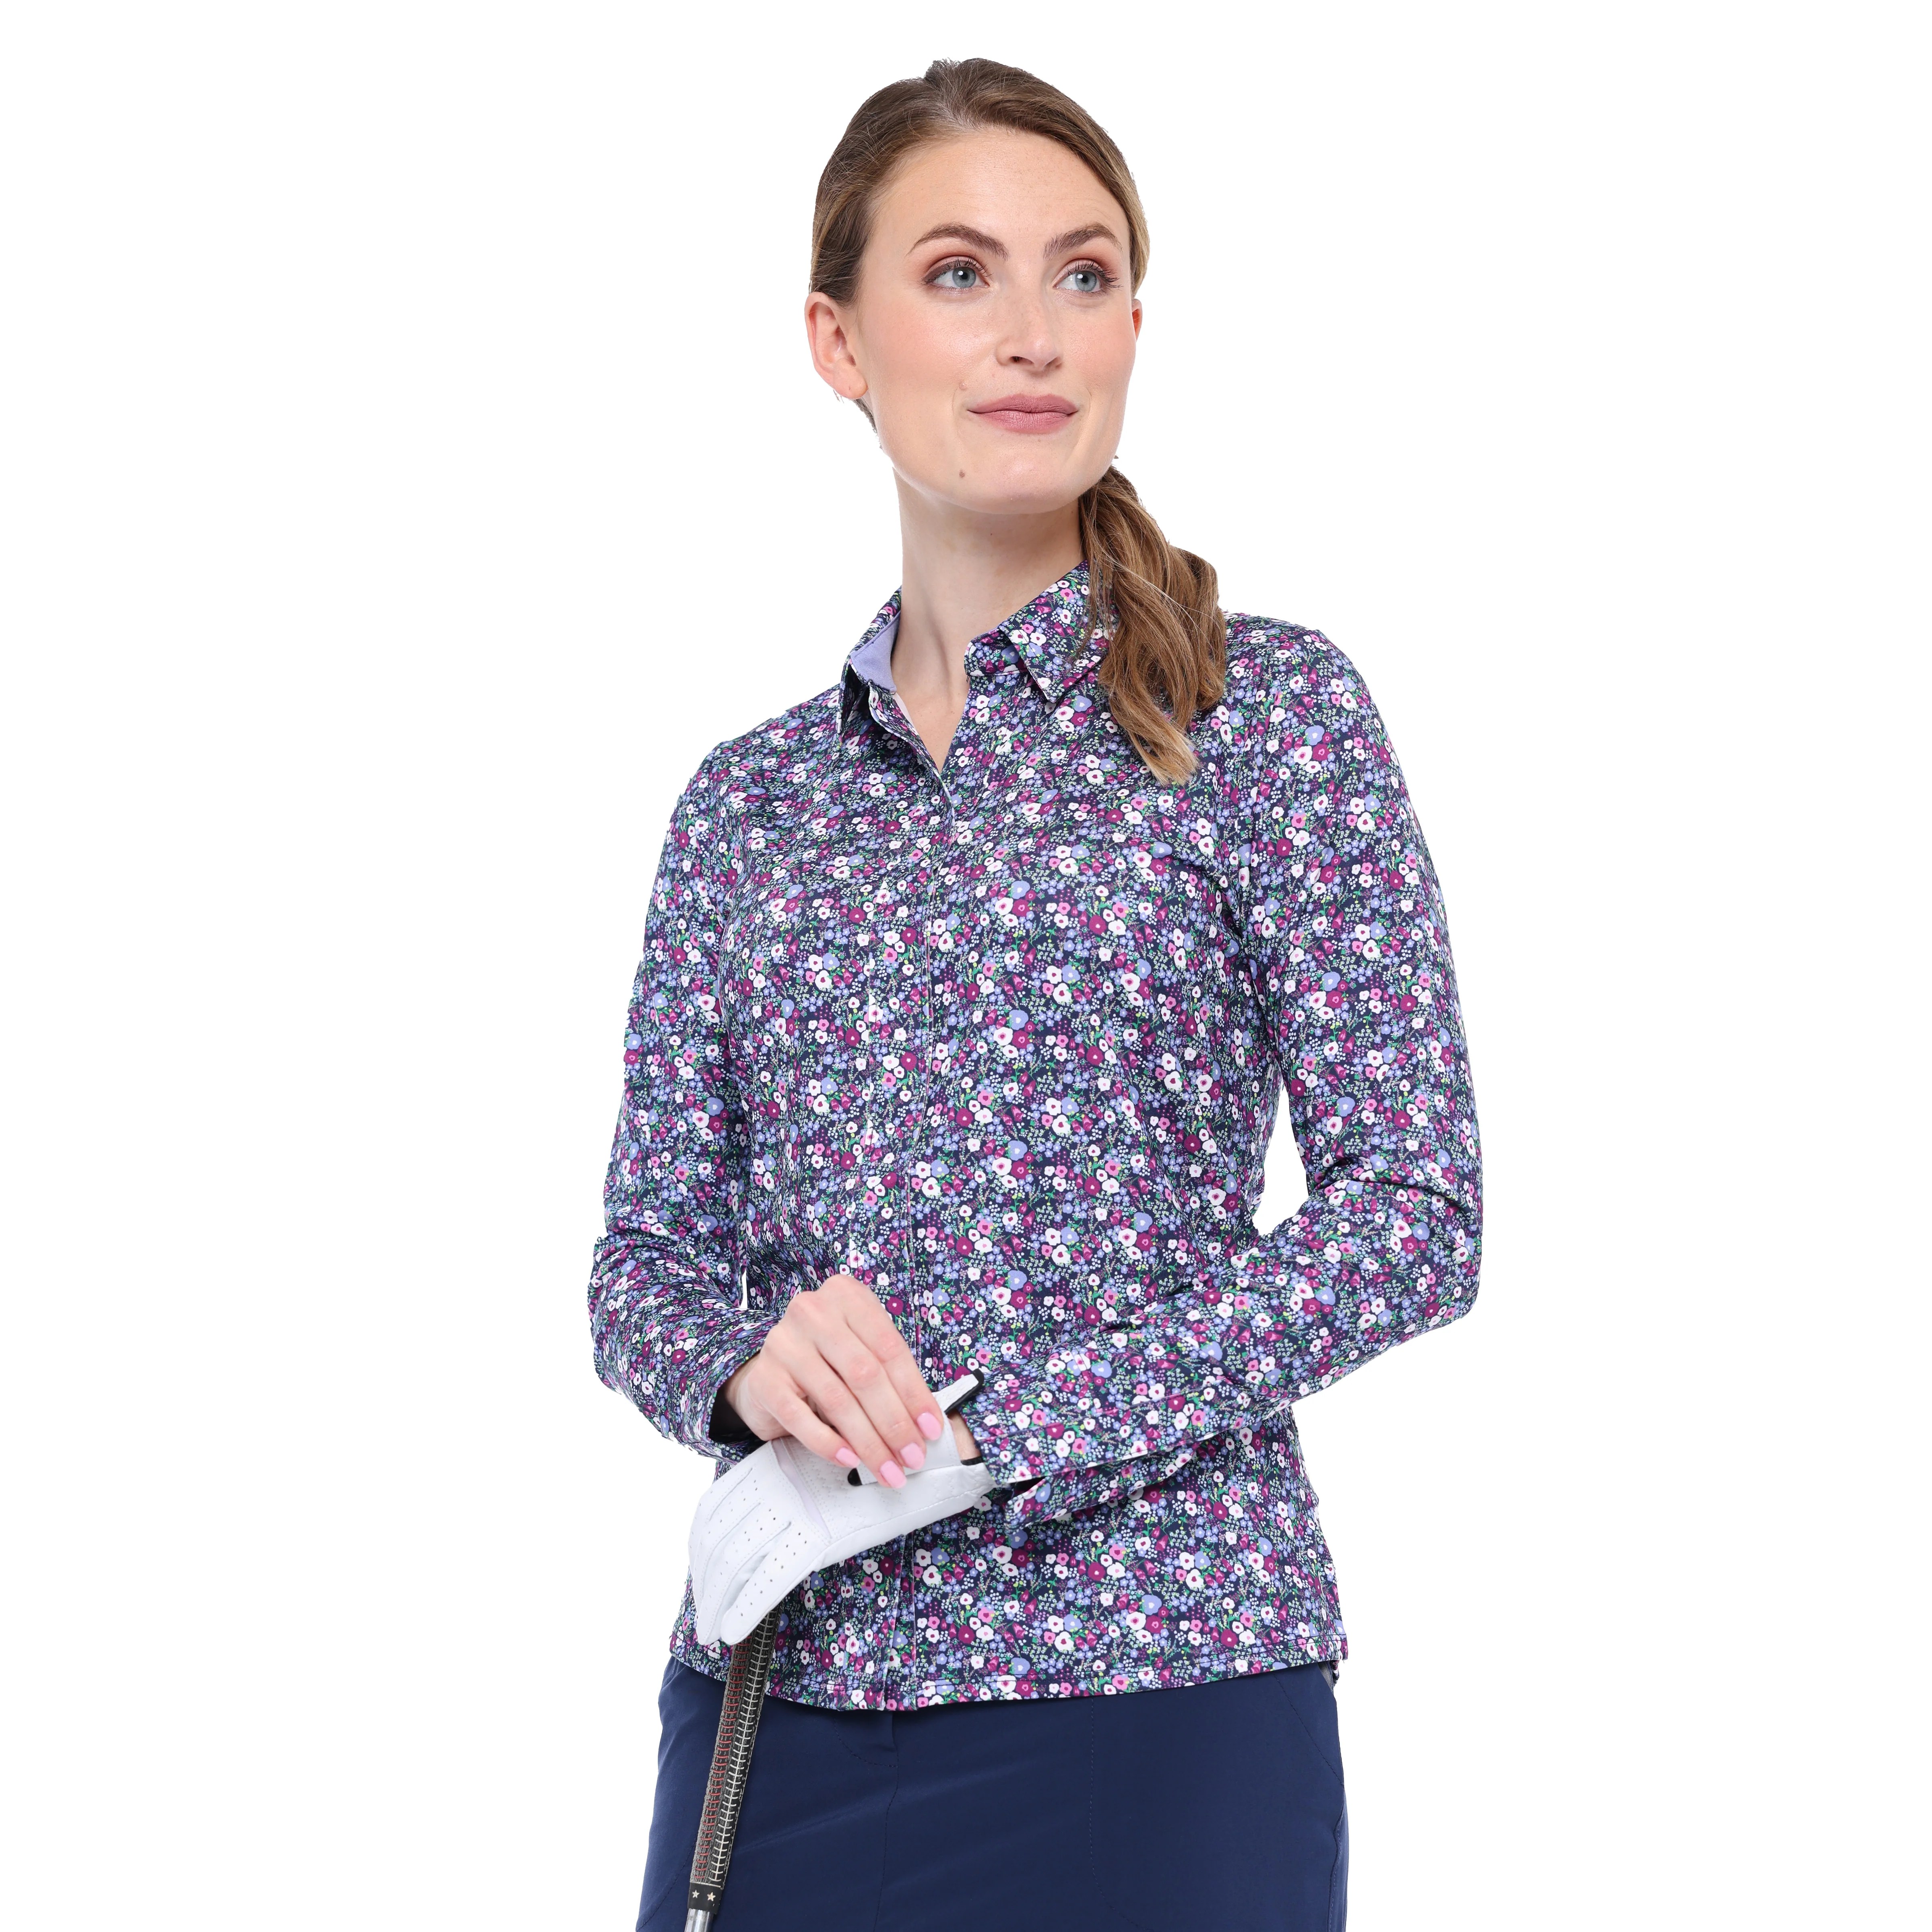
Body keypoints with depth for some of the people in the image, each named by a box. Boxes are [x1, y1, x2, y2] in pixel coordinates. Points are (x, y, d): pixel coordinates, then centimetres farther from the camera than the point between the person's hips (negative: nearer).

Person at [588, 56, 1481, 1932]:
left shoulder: (1269, 713, -2)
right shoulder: (750, 798, 9)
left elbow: (1415, 1212, -9)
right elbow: (647, 1252, 10)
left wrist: (997, 1428, -16)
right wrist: (749, 1359, -13)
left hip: (1149, 1693, -3)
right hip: (780, 1690, 4)